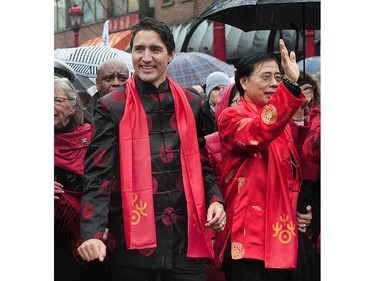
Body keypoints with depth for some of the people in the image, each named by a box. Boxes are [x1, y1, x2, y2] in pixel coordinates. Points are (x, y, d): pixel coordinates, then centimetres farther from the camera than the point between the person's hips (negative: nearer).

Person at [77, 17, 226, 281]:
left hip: (187, 237, 3)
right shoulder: (112, 107, -1)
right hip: (132, 239, -2)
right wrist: (93, 234, -20)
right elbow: (98, 175, -7)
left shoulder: (192, 104, 10)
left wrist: (215, 200, -1)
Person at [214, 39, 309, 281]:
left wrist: (297, 209, 12)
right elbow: (259, 133, -30)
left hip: (282, 236, 8)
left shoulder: (282, 123, 17)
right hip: (248, 237, -8)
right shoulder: (232, 117, -6)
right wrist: (291, 84, -37)